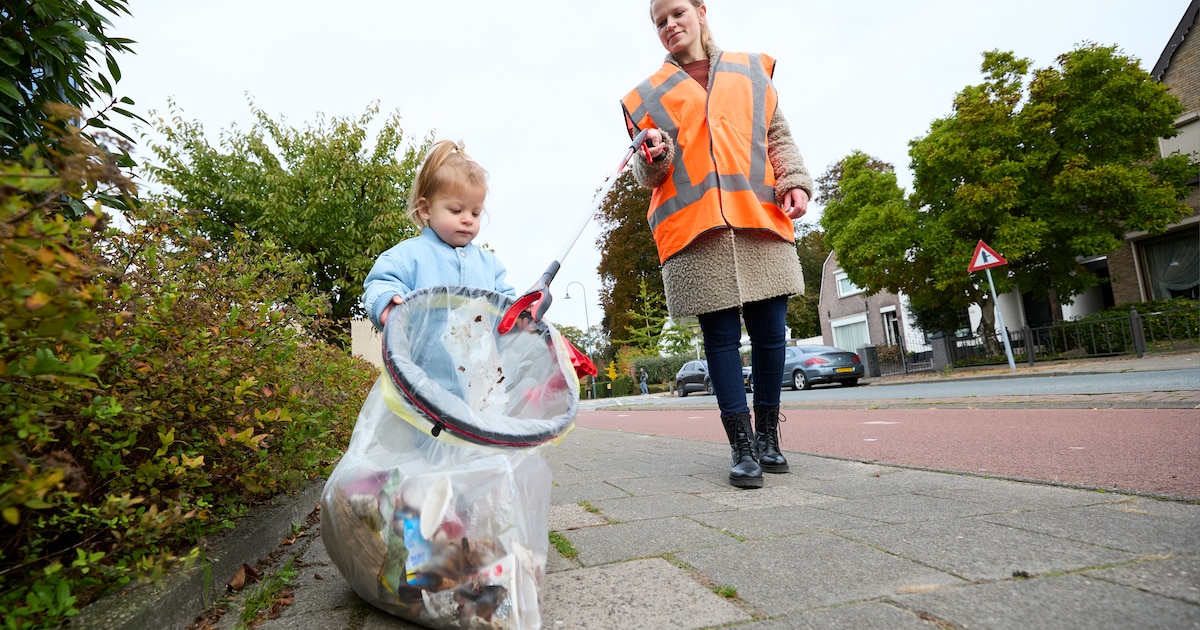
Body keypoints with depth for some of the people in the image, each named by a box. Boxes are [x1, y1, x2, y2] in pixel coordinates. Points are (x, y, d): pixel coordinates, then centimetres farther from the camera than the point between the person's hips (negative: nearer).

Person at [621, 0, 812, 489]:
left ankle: (768, 435, 19)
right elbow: (646, 176, 13)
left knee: (770, 330, 1)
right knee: (721, 336, -3)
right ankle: (743, 447, 5)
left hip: (760, 220, 2)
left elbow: (778, 136, 19)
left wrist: (794, 181, 3)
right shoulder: (648, 94, 16)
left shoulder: (751, 70, 21)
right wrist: (654, 158, -10)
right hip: (693, 229, -1)